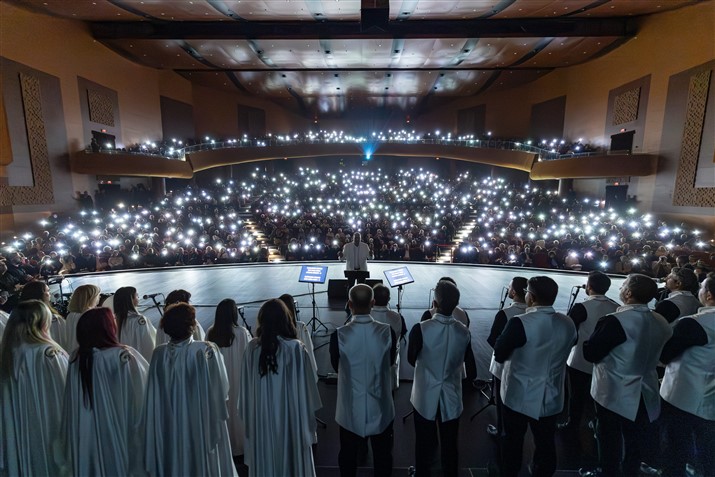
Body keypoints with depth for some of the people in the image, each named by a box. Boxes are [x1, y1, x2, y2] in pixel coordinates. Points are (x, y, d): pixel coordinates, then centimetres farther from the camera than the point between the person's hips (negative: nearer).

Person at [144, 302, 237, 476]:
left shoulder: (159, 353, -10)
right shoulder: (206, 350, -19)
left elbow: (153, 396, -2)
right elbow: (221, 388, -12)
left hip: (169, 428, 3)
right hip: (201, 425, -3)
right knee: (203, 462, 14)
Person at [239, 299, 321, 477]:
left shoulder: (252, 347, -10)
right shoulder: (296, 348, -19)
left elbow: (245, 387, -1)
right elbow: (305, 387, -12)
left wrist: (249, 415, 12)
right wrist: (308, 417, 1)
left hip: (260, 417, 3)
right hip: (290, 417, -3)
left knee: (263, 463, 20)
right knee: (292, 461, 15)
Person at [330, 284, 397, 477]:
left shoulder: (339, 335, -22)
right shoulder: (387, 332, -18)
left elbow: (336, 366, -4)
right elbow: (391, 361, 0)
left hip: (351, 410, -1)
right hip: (381, 409, 1)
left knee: (348, 456, 23)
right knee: (382, 457, 22)